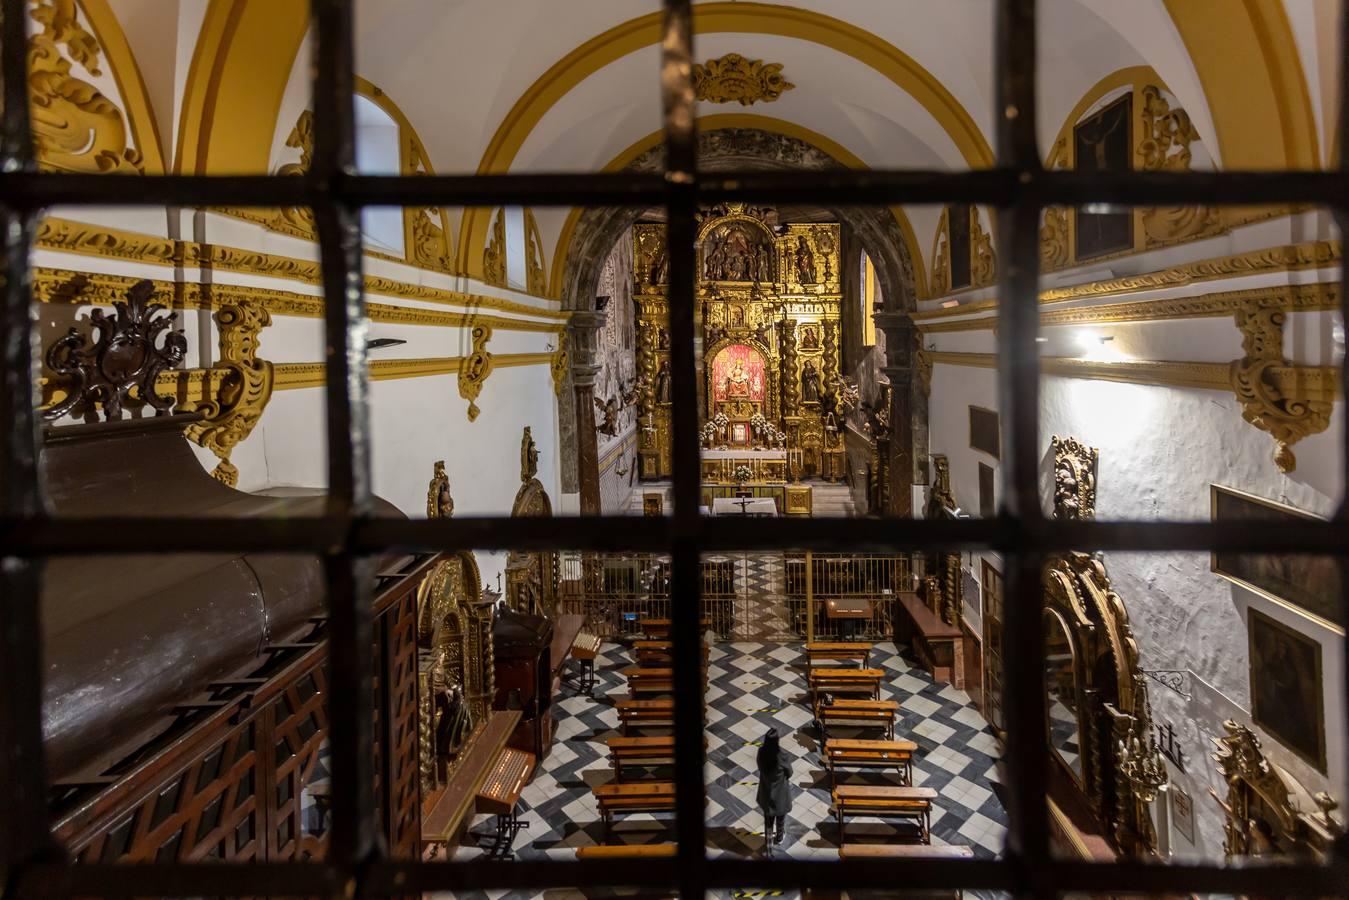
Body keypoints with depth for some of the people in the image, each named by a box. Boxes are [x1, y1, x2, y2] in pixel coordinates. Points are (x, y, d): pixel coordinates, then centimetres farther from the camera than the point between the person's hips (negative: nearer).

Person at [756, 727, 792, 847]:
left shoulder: (761, 751, -21)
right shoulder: (782, 755, -32)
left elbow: (760, 768, -3)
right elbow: (789, 773, -14)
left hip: (766, 790, 3)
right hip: (779, 791, -3)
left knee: (768, 815, 28)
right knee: (780, 815, 24)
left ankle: (768, 836, 47)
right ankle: (778, 838, 44)